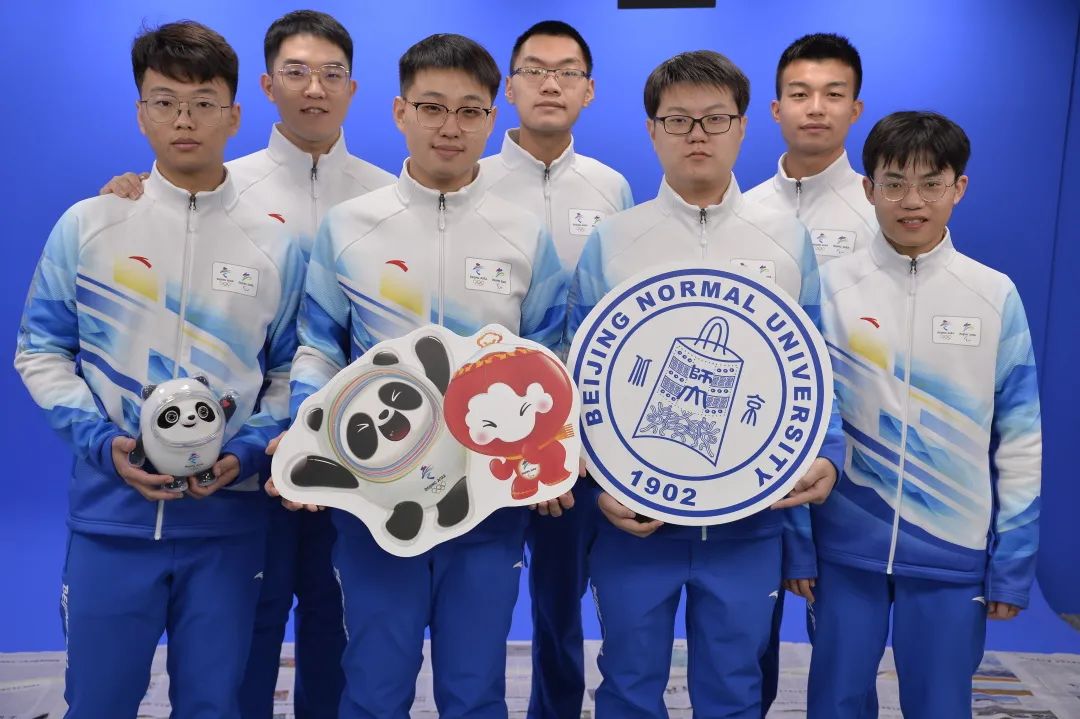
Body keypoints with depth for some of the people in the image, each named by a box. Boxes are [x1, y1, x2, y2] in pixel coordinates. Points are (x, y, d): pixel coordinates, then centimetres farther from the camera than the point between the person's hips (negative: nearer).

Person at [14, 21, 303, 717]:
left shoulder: (274, 243, 2)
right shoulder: (87, 226, 1)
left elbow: (290, 372, 7)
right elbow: (41, 352, 4)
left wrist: (250, 451, -10)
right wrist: (101, 441, -11)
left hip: (229, 516, 1)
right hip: (112, 510, 0)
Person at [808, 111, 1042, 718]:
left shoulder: (996, 296, -1)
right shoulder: (830, 288, -2)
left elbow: (1020, 439, 1)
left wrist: (1013, 564, 0)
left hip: (954, 551, 0)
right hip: (845, 544, 0)